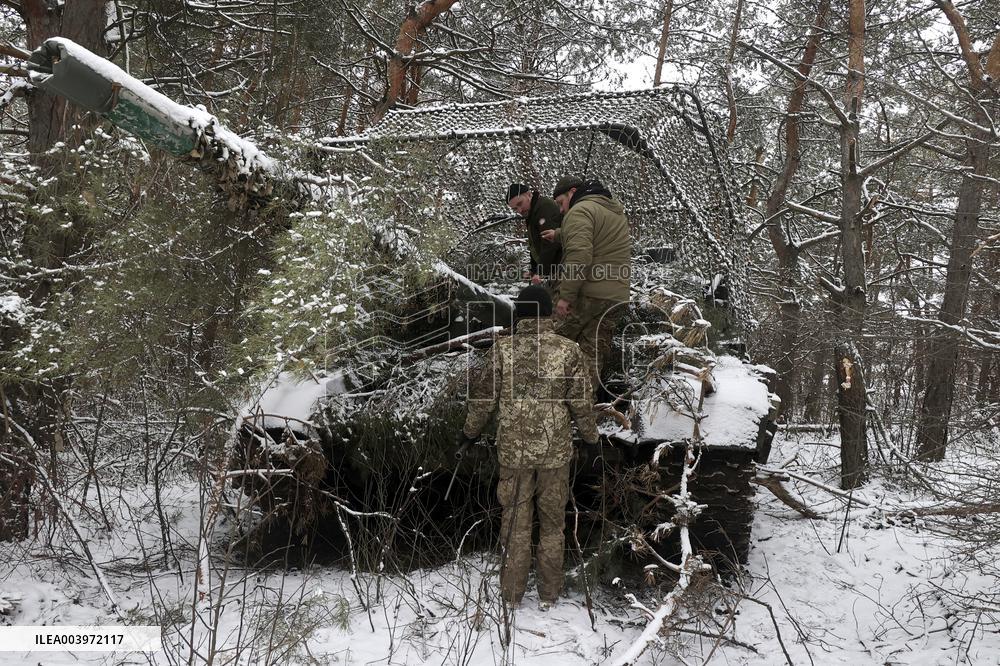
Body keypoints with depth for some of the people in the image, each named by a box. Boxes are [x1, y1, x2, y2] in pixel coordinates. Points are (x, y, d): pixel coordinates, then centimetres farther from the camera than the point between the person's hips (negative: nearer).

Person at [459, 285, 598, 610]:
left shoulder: (502, 349, -9)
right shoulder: (568, 350, -10)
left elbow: (484, 397, 0)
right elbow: (580, 401, -4)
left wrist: (470, 432, 16)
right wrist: (590, 435, 14)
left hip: (513, 450, 0)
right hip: (555, 450, 0)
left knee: (514, 522, 13)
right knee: (552, 522, 15)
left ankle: (511, 594, 22)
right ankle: (548, 594, 24)